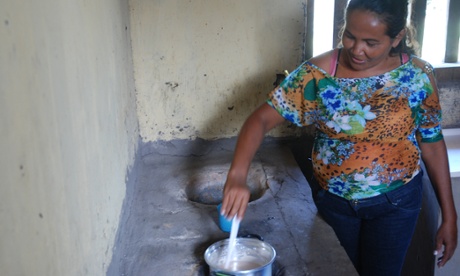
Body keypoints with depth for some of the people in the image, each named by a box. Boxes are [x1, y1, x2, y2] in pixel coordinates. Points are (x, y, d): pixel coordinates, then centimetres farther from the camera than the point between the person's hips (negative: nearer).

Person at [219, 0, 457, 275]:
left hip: (396, 202, 0)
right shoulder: (317, 74, -18)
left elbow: (433, 144, -4)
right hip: (333, 201, 1)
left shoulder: (419, 76, -13)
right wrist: (237, 176, -36)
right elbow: (261, 119, -19)